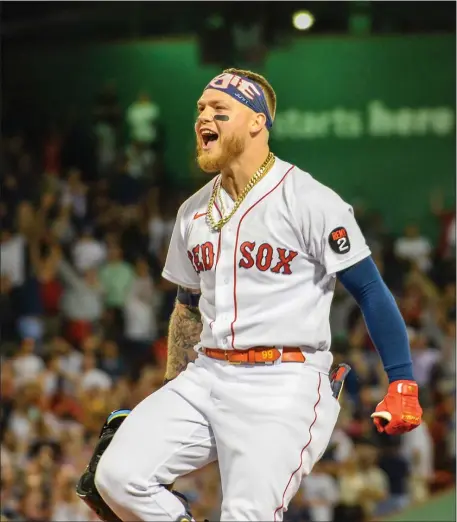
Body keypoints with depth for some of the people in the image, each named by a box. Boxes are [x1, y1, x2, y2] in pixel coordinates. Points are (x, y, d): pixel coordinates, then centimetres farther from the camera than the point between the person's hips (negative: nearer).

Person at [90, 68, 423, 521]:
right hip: (205, 377, 7)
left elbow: (371, 293, -7)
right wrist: (169, 396, 25)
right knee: (118, 476, -10)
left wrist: (402, 384, -13)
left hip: (283, 386, -7)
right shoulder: (193, 212, 14)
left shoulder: (310, 201, -7)